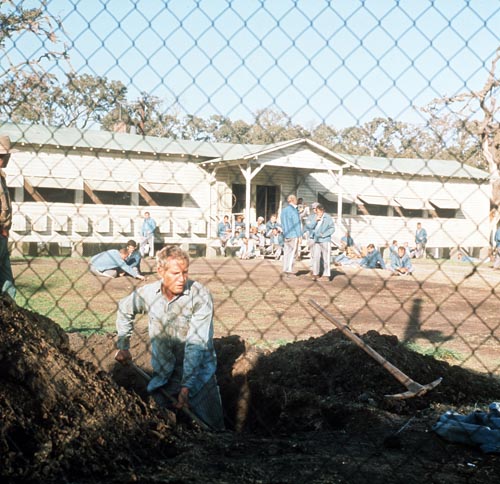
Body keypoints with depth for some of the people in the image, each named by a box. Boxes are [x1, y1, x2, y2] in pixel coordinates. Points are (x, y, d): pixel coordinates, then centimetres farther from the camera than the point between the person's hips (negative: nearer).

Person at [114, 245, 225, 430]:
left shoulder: (200, 296, -18)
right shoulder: (148, 293, -4)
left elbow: (196, 345, -23)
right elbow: (124, 309, 18)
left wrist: (186, 387, -28)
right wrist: (123, 346, 14)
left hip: (197, 375, -3)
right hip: (162, 378, 3)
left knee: (212, 430, -6)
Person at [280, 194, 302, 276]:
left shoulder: (284, 210, 12)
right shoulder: (293, 210, -12)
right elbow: (297, 223, -13)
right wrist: (299, 235, -10)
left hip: (286, 235, 8)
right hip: (293, 235, -8)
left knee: (286, 252, 10)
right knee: (292, 252, -5)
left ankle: (285, 269, 11)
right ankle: (289, 270, -7)